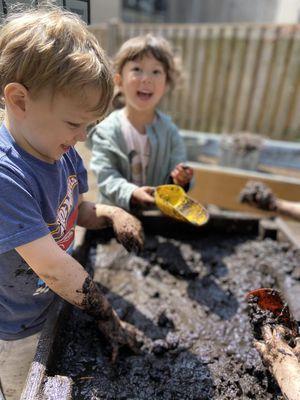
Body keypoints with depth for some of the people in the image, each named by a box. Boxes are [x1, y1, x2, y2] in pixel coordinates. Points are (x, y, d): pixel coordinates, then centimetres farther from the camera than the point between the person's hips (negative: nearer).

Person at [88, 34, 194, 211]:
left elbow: (177, 166, 1)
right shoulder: (107, 131, -8)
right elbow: (106, 176, -13)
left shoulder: (169, 130, 1)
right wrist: (131, 193, -30)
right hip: (117, 212, -3)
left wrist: (180, 179, -21)